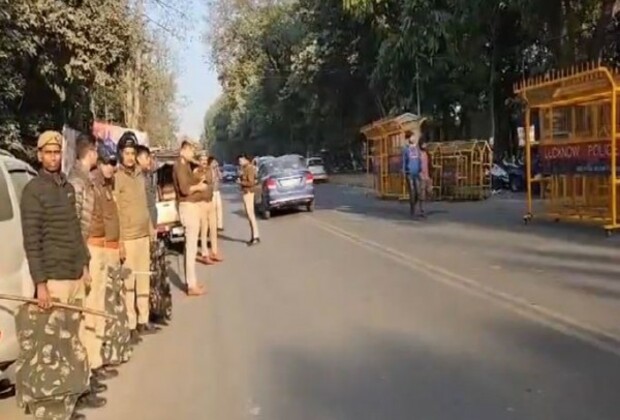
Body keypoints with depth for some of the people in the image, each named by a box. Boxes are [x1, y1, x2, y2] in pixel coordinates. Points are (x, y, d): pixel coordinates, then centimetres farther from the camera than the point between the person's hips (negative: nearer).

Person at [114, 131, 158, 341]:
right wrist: (118, 239, -18)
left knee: (144, 280, 13)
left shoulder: (140, 175, 12)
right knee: (128, 282, -2)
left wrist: (151, 230, 18)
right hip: (127, 237, -7)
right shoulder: (116, 178, -11)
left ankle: (143, 320, 24)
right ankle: (130, 326, 5)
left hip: (143, 235, 8)